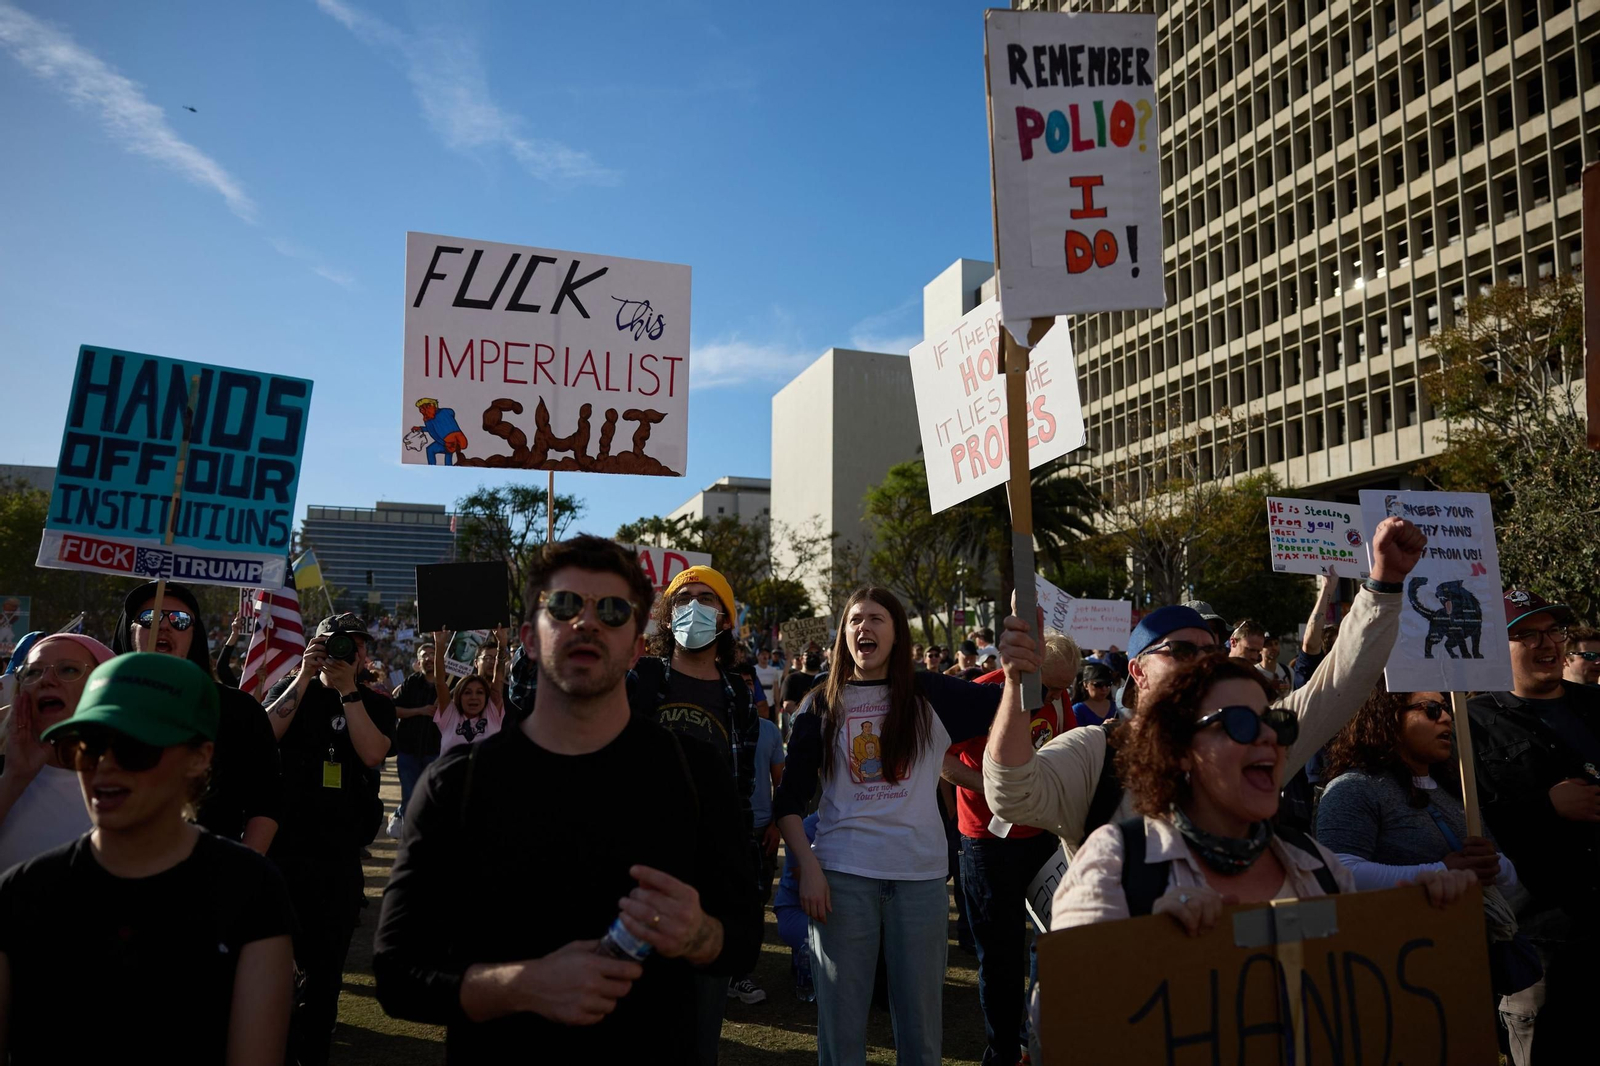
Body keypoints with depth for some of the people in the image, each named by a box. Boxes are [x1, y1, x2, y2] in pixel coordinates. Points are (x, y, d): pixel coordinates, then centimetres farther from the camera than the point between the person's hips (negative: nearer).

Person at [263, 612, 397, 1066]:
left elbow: (372, 754, -13)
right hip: (280, 839, 1)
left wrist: (348, 689, -14)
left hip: (339, 851, -1)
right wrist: (305, 676, -15)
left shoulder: (376, 704, 5)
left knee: (325, 960, 8)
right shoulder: (290, 688, 8)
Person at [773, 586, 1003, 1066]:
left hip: (921, 873, 0)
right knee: (840, 1015, 7)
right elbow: (789, 800, 4)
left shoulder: (930, 695, 3)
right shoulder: (823, 706, 4)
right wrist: (807, 865, -8)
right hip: (841, 874, 0)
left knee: (921, 1014, 9)